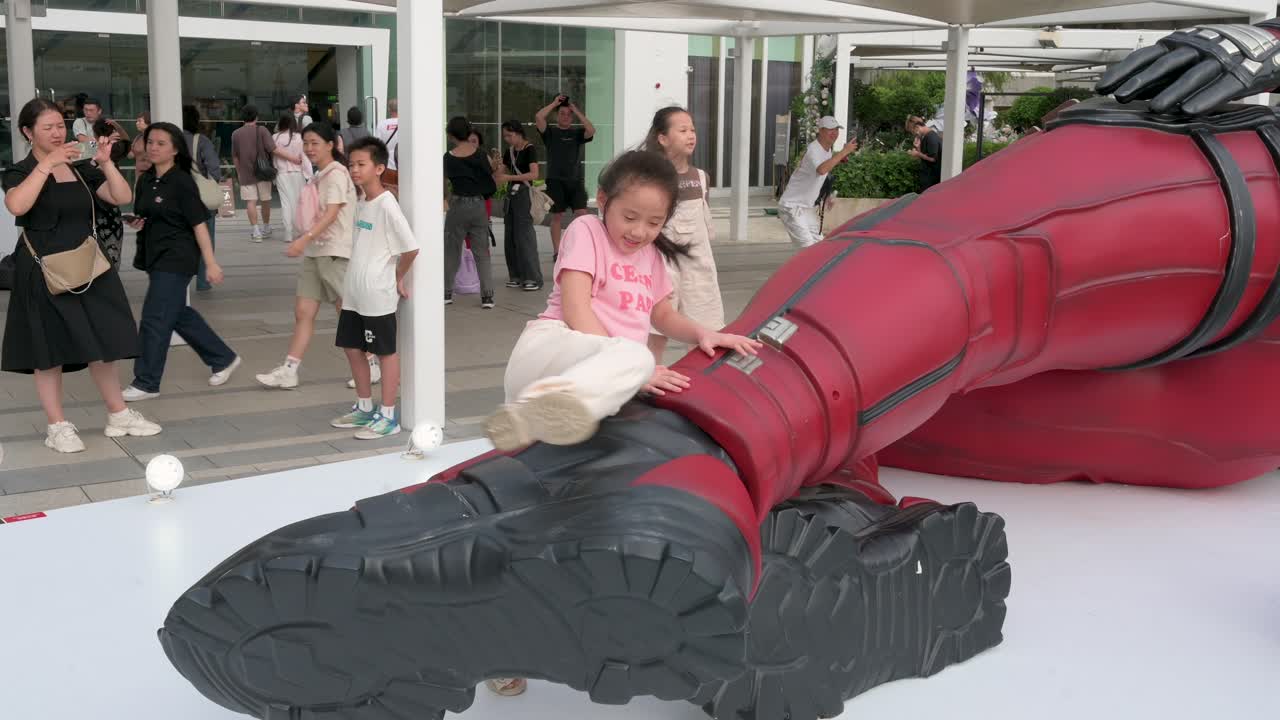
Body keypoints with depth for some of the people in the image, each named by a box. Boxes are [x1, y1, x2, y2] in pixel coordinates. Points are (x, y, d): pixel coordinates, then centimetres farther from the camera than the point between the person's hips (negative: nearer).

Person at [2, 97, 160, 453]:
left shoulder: (81, 169, 9)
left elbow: (123, 198, 2)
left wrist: (105, 162, -12)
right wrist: (47, 163, -26)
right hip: (44, 272, -4)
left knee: (102, 344, 9)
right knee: (50, 350, 3)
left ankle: (119, 415, 20)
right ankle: (57, 427, 11)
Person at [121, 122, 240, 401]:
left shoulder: (182, 182, -13)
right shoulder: (145, 180, 8)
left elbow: (199, 223, -15)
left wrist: (211, 263, -17)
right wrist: (135, 222, -2)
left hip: (176, 258, -8)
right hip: (154, 256, 8)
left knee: (155, 320, -7)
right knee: (179, 315, 16)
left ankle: (146, 383, 3)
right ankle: (223, 359, 30)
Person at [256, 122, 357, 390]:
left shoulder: (337, 173, -12)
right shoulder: (317, 176, 14)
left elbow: (331, 214, -23)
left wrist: (304, 239, -34)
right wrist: (305, 241, 11)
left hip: (336, 252, -8)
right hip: (314, 251, 8)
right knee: (303, 313, 5)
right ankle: (288, 371, 7)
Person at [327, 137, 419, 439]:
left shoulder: (386, 205, -17)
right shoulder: (362, 202, 10)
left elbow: (410, 248, -22)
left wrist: (398, 277, -8)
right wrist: (351, 283, 16)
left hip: (377, 295, -9)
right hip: (354, 292, 9)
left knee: (385, 351, 1)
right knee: (353, 347, 15)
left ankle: (388, 416, 10)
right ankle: (364, 408, 30)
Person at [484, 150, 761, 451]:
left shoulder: (651, 254, 23)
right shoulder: (587, 230, 1)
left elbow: (663, 315, 33)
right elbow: (576, 311, -10)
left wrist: (702, 333, 11)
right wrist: (631, 365, -21)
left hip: (602, 367, 8)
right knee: (636, 357, -36)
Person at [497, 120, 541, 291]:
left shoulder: (529, 149, -9)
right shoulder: (510, 151, 13)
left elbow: (534, 174, -21)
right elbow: (501, 173, 14)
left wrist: (509, 177, -25)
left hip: (524, 193, -7)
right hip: (511, 193, 8)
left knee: (524, 236, -10)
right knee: (510, 237, 6)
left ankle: (533, 278, -7)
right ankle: (517, 276, 13)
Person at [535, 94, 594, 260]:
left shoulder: (577, 133, 9)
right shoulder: (550, 133, 5)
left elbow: (592, 131, -11)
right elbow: (538, 117, -12)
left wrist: (577, 111, -6)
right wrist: (554, 103, -4)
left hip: (575, 181, 1)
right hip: (556, 181, -1)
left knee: (581, 213, -9)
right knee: (557, 216, 3)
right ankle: (556, 251, 9)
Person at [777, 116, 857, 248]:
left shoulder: (828, 150, 7)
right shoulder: (813, 149, -22)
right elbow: (821, 170, -43)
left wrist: (839, 160, 5)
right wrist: (844, 152, -38)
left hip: (808, 207, 10)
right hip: (792, 206, -10)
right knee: (806, 247, -17)